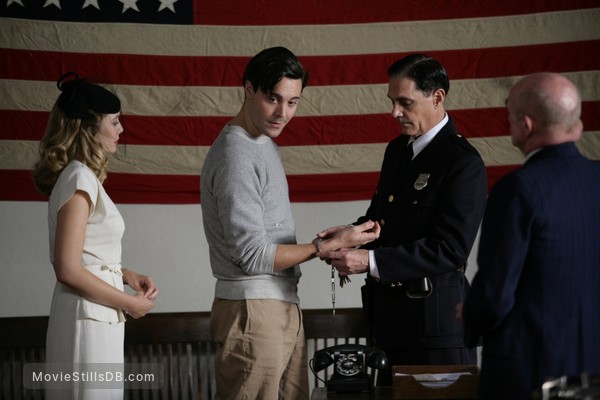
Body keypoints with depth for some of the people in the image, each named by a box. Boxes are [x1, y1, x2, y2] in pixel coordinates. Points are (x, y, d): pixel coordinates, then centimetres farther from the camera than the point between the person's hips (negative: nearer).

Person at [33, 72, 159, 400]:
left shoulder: (82, 177, 14)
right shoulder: (79, 179, -14)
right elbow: (68, 270, -20)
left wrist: (125, 275, 6)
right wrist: (130, 303, -12)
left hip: (99, 320, 10)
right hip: (88, 320, -10)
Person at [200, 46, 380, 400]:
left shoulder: (265, 143, 16)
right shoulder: (236, 156, -15)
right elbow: (252, 255, -16)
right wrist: (330, 245, -14)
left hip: (284, 306, 9)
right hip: (253, 310, -9)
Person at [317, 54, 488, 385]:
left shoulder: (463, 163, -14)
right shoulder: (397, 149, 14)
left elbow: (450, 248, -21)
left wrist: (371, 261, -25)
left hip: (434, 321, -8)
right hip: (388, 318, 8)